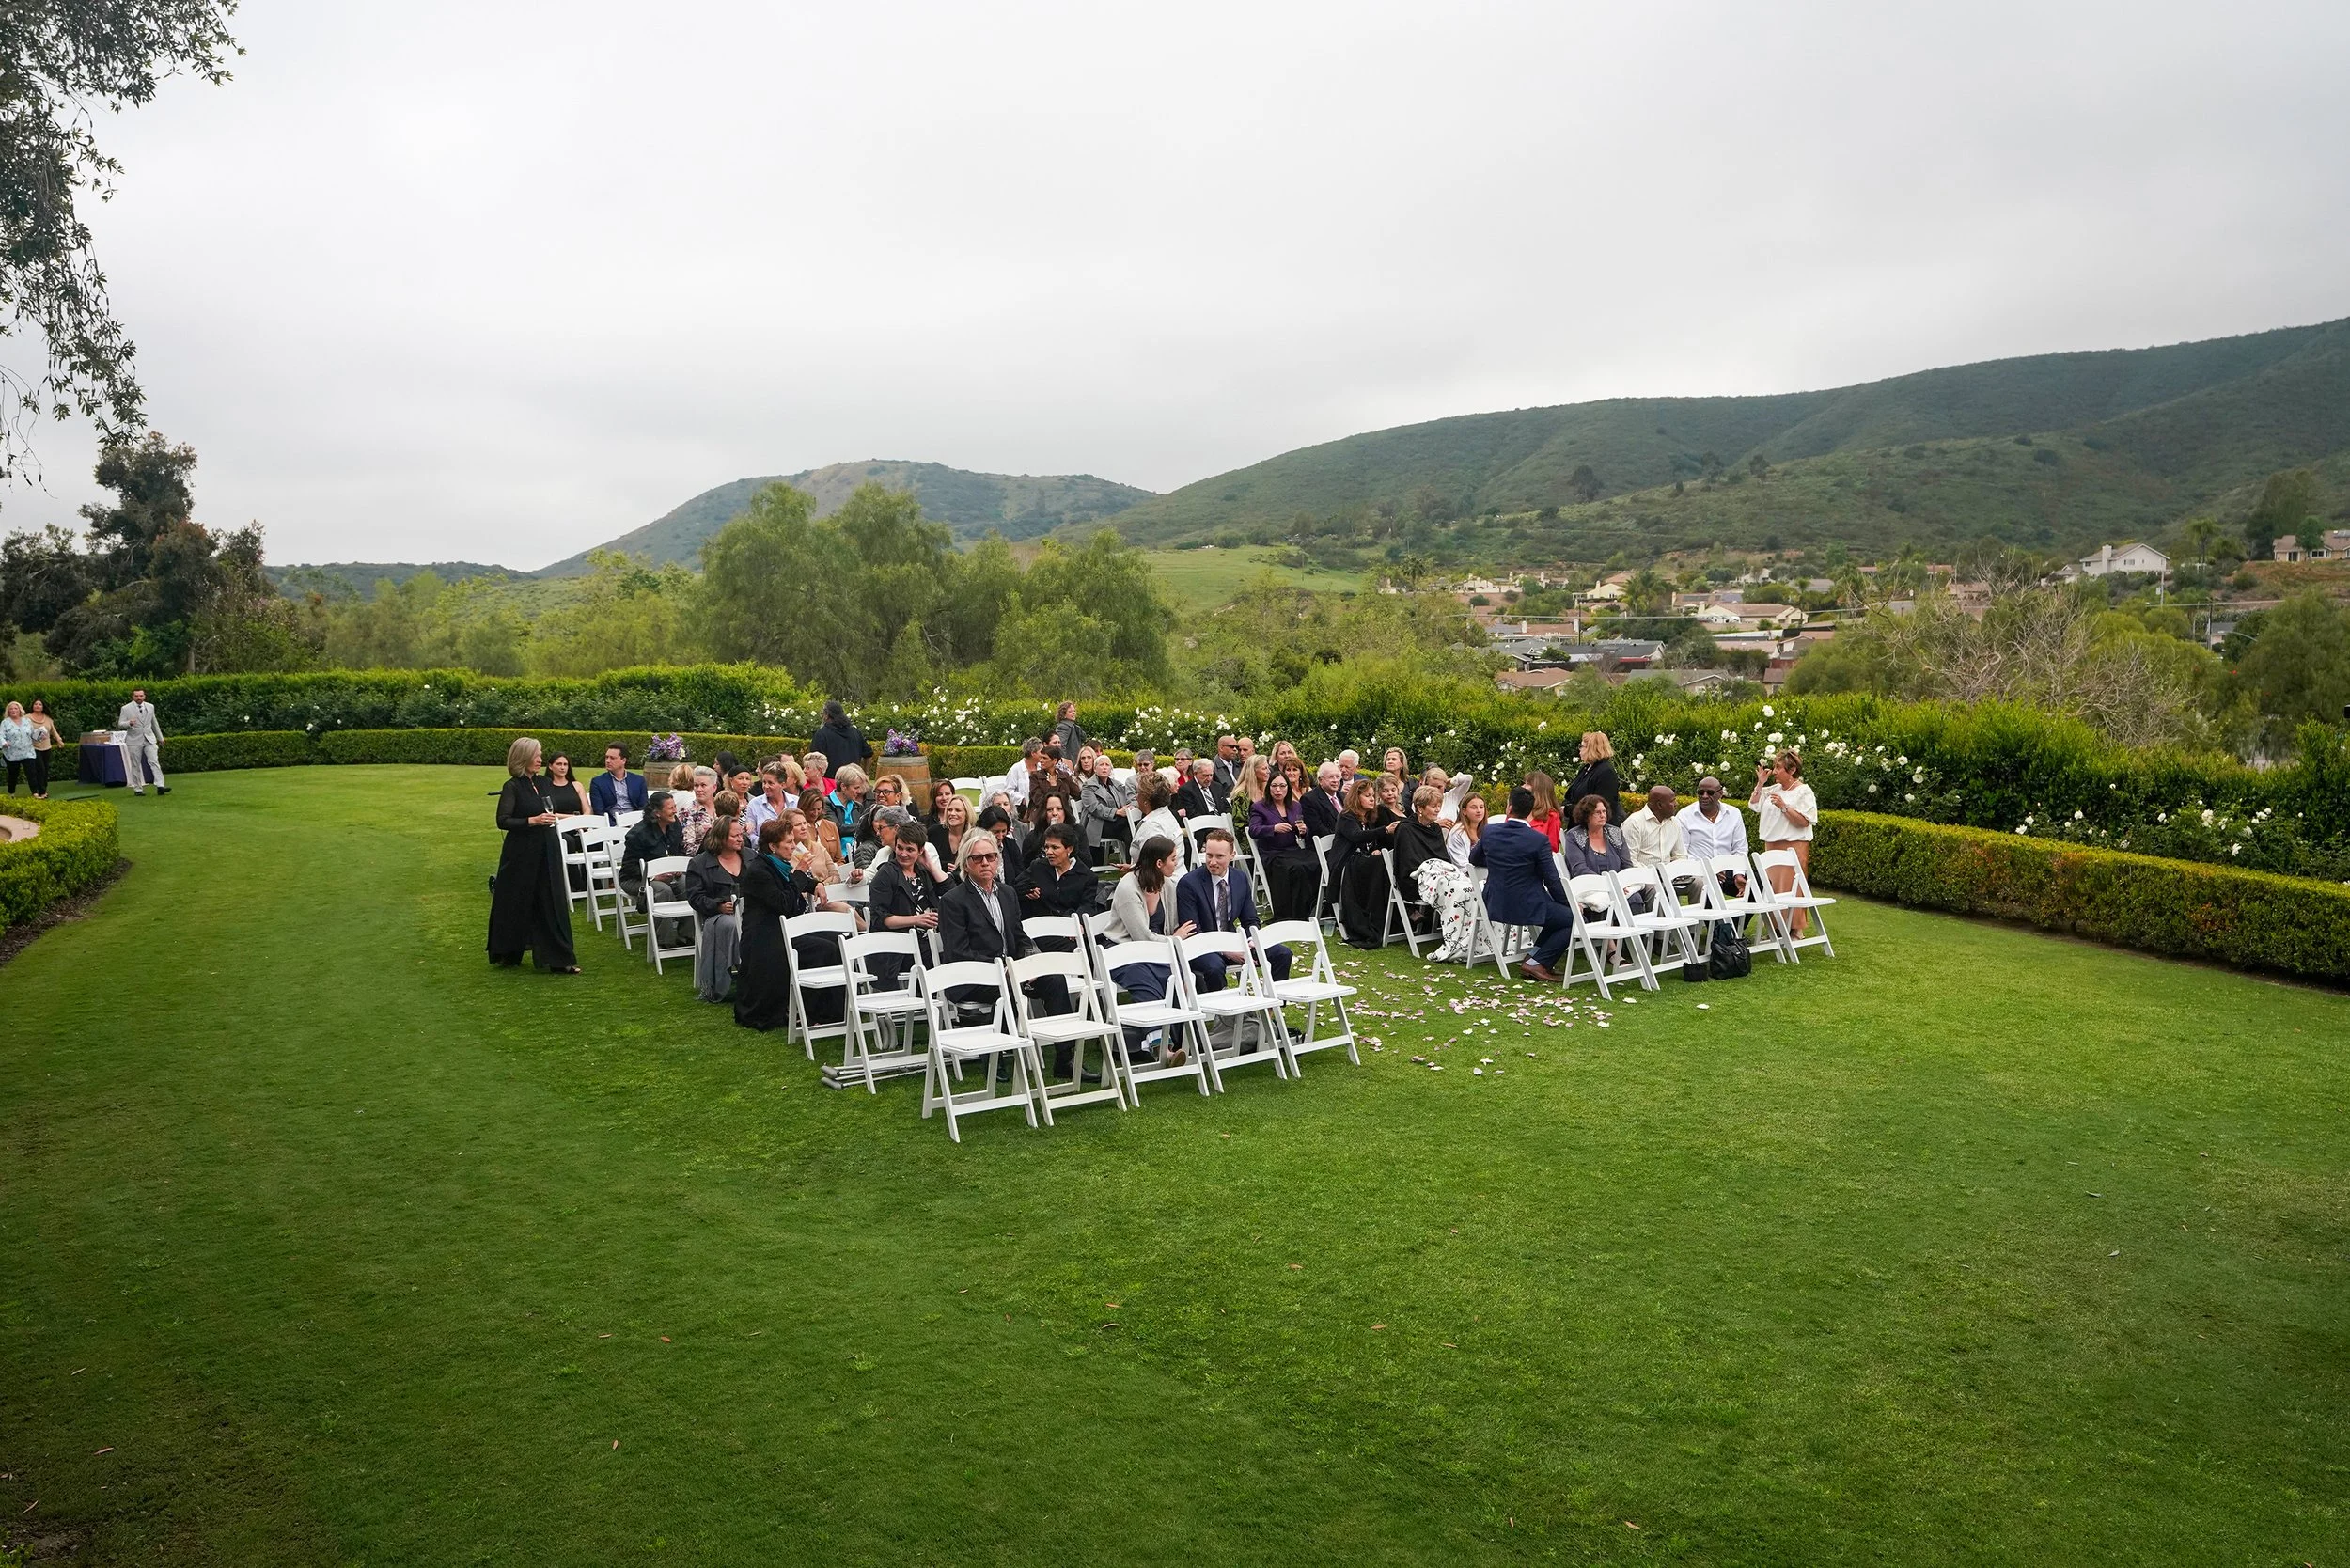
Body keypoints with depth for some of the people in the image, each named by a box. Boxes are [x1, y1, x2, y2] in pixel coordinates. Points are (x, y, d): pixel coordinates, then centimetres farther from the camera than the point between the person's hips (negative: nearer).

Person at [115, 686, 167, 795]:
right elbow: (120, 724, -3)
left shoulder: (150, 707, 10)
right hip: (134, 741, -2)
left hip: (149, 739, 2)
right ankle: (137, 789, 10)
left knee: (154, 762, -11)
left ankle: (160, 786, -20)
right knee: (135, 766, 3)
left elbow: (154, 724, 20)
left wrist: (160, 738, 25)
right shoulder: (126, 708, -1)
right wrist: (129, 723, -25)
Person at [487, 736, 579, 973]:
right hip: (521, 855, -6)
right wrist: (533, 821, -25)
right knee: (515, 903, 5)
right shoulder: (512, 787, -10)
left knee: (551, 903, 3)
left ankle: (557, 959, 3)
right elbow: (503, 821, -16)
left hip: (546, 854, 6)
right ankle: (507, 955, 23)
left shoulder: (541, 783, 9)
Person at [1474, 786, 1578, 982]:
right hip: (1527, 907, -7)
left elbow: (1474, 859, 15)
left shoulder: (1489, 832, -3)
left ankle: (1536, 955, 19)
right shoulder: (1539, 840, -17)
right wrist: (1569, 904, 6)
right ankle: (1536, 963, -1)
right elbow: (1552, 880, -10)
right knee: (1574, 919, 6)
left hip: (1495, 905, 7)